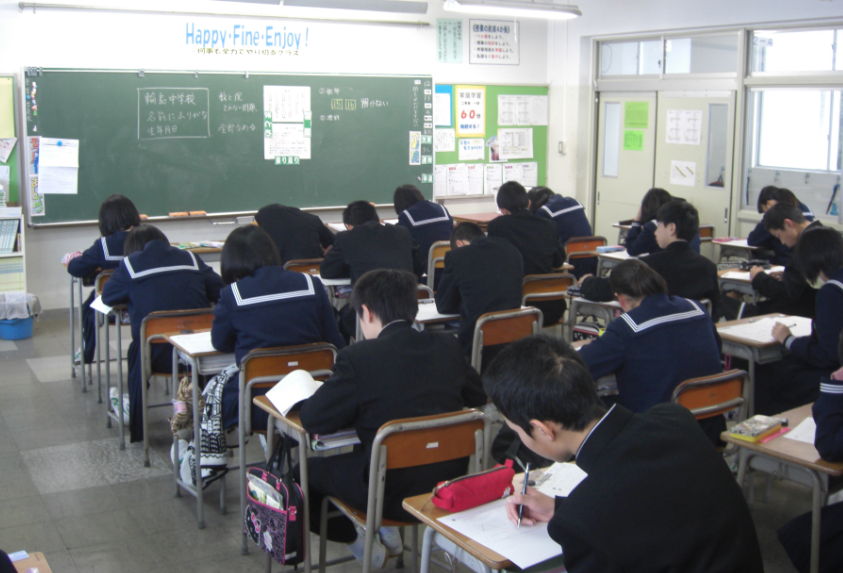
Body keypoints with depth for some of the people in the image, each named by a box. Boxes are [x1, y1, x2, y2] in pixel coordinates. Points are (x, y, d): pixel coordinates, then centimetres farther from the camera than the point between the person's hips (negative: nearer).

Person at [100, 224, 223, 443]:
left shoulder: (130, 265, 5)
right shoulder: (191, 259, 11)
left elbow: (107, 297, 17)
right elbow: (220, 291, 8)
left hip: (158, 357, -1)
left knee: (136, 352, 31)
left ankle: (136, 427, 41)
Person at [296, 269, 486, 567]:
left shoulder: (357, 357, -19)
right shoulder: (448, 347, -4)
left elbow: (312, 420, -15)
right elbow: (479, 397, 10)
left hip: (391, 494, -6)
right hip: (449, 485, 7)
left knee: (304, 469, 16)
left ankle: (359, 543, 25)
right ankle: (388, 532, 36)